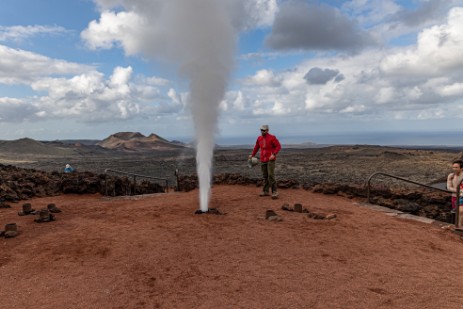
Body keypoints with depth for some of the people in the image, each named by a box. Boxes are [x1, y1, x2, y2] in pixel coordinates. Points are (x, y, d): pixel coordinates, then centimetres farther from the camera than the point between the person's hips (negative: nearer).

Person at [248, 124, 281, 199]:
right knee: (265, 176, 9)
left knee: (271, 175, -14)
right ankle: (266, 191, 17)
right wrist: (252, 155, 17)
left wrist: (274, 154, -24)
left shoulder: (272, 137, -11)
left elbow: (278, 146, -12)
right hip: (263, 160, 6)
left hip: (270, 160, -6)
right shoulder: (259, 138, 7)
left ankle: (275, 192, -9)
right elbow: (257, 147, 21)